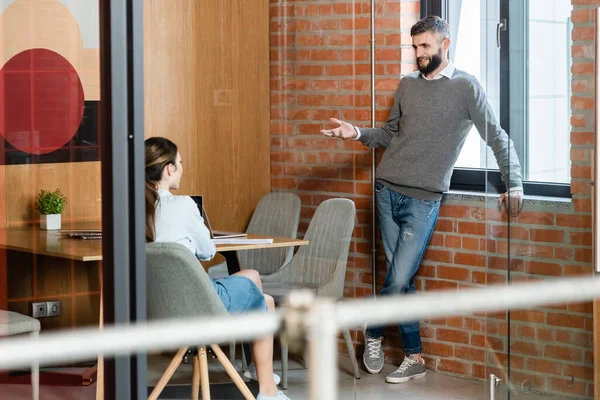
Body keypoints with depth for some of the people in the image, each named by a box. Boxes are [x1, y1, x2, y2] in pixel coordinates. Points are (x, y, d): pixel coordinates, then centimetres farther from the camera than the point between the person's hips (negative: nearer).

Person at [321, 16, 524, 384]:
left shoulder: (465, 87, -4)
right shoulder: (407, 85, 11)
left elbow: (498, 139, -3)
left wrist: (514, 185, -10)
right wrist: (358, 134, 1)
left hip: (423, 199, -4)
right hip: (388, 190, 4)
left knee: (399, 279, -8)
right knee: (401, 279, 5)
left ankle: (374, 330, 16)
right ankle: (414, 357, 15)